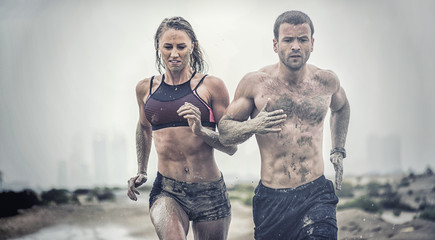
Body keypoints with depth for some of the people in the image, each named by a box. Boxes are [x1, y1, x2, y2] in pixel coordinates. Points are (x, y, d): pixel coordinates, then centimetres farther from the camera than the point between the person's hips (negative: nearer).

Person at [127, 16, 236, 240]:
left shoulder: (211, 86, -2)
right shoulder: (146, 88, 8)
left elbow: (231, 146, -1)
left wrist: (201, 131, -18)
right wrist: (141, 171, 28)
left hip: (210, 193, 0)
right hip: (166, 191, 1)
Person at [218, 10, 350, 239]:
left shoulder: (326, 81, 4)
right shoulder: (255, 83, -3)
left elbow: (341, 107, 28)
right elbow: (224, 129, 1)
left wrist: (338, 150, 20)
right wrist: (252, 126, -18)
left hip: (316, 196, 0)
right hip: (271, 198, 0)